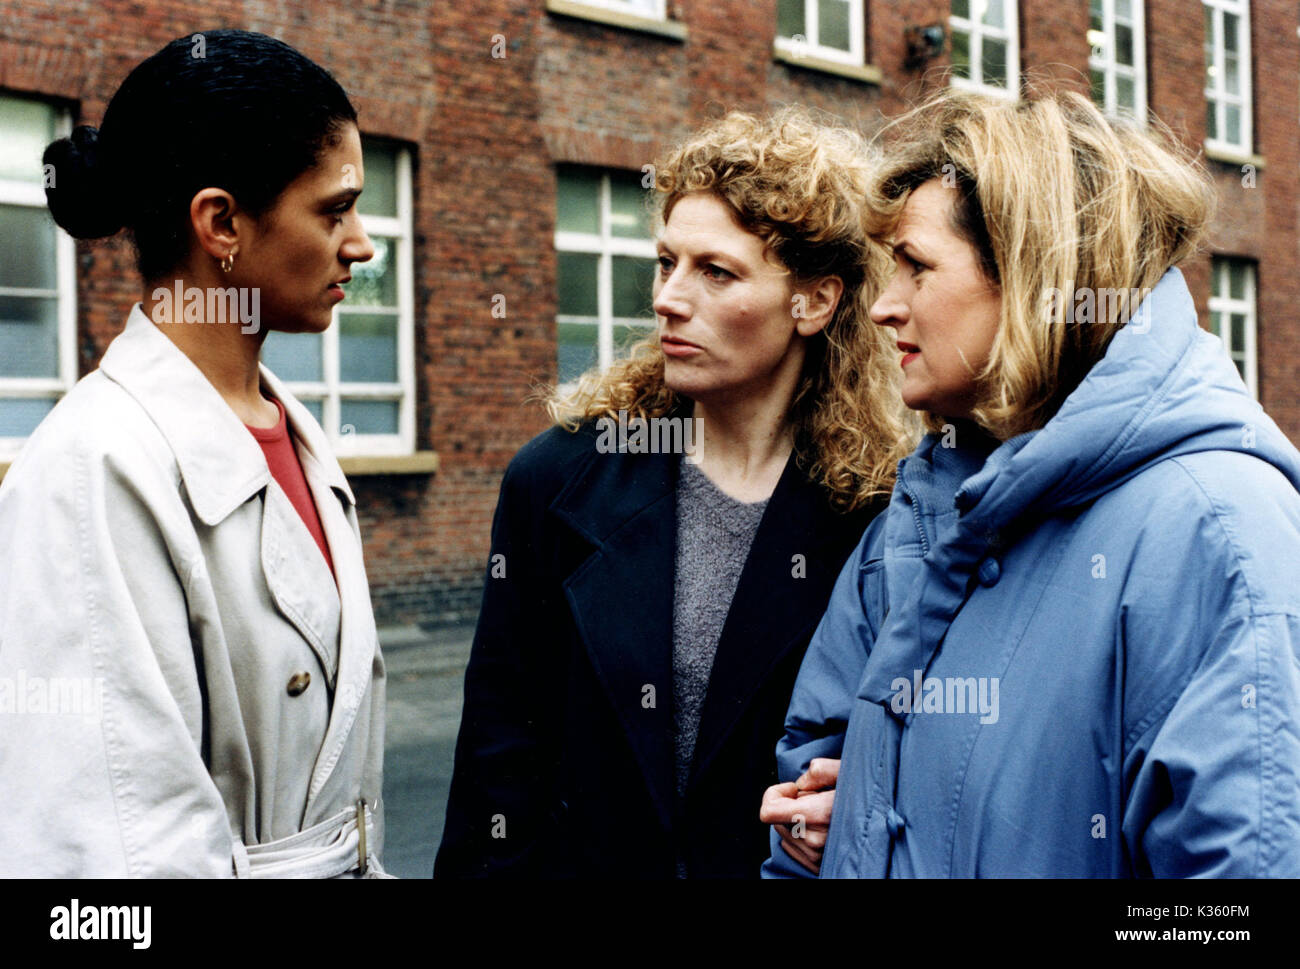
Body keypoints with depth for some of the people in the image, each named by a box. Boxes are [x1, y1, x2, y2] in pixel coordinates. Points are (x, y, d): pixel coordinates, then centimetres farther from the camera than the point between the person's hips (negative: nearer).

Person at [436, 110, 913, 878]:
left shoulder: (880, 512, -14)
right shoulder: (559, 480, -7)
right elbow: (500, 754, -4)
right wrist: (488, 865, -9)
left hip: (787, 863, -2)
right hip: (586, 856, 2)